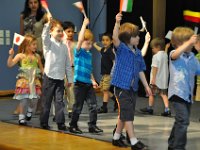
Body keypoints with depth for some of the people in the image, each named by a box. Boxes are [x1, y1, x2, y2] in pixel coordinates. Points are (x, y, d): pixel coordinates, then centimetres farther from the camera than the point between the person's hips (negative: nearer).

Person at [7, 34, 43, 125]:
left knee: (34, 99, -3)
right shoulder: (21, 56, -2)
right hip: (24, 80, -3)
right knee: (23, 100, -4)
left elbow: (41, 69, 18)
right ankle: (21, 117, 10)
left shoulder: (37, 56, 9)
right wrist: (11, 55, -21)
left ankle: (30, 111, 28)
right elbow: (10, 64, -7)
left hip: (34, 81, 3)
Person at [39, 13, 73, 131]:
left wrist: (70, 78, 11)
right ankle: (44, 123, 15)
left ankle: (61, 123, 4)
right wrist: (49, 23, -41)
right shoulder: (49, 43, -2)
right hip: (49, 77, -3)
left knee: (60, 101, 1)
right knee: (47, 101, 5)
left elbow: (67, 64, 12)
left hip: (60, 78, 3)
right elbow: (45, 35, -26)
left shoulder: (64, 46, 10)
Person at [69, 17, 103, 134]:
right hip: (80, 83, -6)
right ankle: (73, 126, 15)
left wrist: (93, 80, 11)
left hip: (89, 84, 6)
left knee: (93, 105, 2)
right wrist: (84, 25, -23)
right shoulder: (79, 52, -7)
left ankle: (92, 125, 9)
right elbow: (80, 39, -25)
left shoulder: (89, 54, 13)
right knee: (78, 106, 2)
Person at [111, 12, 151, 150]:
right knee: (127, 114, -7)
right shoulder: (121, 48, -9)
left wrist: (146, 86, 15)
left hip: (133, 88, 7)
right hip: (122, 87, -7)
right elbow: (115, 38, -30)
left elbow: (140, 71, 16)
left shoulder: (138, 52, 9)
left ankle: (116, 138, 30)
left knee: (124, 115, 16)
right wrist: (117, 23, -46)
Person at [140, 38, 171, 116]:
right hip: (164, 79, 7)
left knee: (151, 93, 9)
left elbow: (155, 68, -19)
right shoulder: (165, 55, 9)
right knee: (163, 94, 7)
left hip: (156, 79, -7)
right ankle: (167, 109, -7)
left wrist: (153, 78, -18)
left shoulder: (156, 56, -15)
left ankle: (149, 108, 22)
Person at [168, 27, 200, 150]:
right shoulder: (174, 54, -8)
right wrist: (189, 42, -40)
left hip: (188, 94, 7)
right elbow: (176, 54, -33)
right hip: (178, 92, -7)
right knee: (183, 121, -18)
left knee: (181, 122, 18)